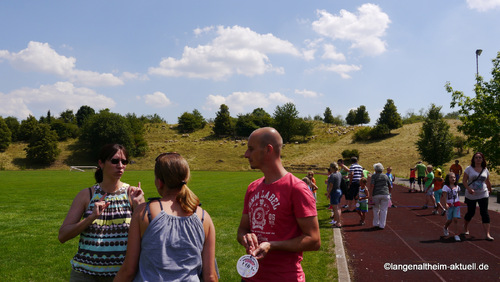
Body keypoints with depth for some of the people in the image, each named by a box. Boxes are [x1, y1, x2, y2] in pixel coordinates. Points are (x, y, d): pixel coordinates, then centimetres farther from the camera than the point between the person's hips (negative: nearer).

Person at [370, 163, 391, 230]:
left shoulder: (374, 176, 2)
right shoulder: (385, 176, 11)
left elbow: (372, 185, -9)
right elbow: (390, 187, 14)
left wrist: (371, 195, -8)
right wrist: (389, 193, 28)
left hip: (376, 195, -1)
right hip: (385, 194, 1)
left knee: (376, 209, 15)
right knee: (383, 210, 5)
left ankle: (376, 224, 19)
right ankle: (382, 225, 4)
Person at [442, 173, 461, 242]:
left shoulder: (457, 187, 6)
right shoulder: (446, 187, -8)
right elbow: (444, 196, -16)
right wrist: (446, 203, -29)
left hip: (456, 205, 2)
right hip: (449, 205, -2)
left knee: (455, 219, -9)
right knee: (449, 220, 8)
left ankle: (456, 235, -5)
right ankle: (445, 228, 40)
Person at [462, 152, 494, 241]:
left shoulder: (485, 169, 4)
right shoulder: (469, 169, -5)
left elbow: (488, 182, 16)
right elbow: (464, 181, -9)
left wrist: (490, 190, 24)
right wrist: (469, 189, -23)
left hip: (483, 195, 2)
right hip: (471, 195, -2)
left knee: (484, 213, -7)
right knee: (470, 213, 8)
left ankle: (487, 234, -8)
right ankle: (465, 228, 35)